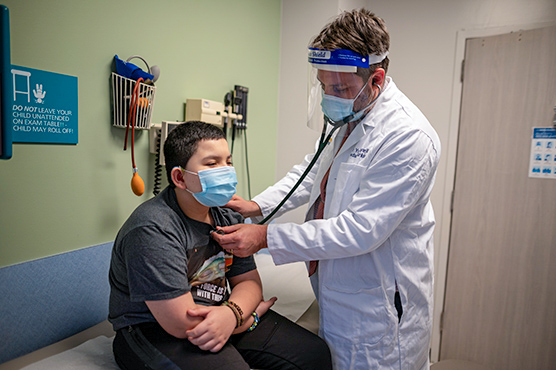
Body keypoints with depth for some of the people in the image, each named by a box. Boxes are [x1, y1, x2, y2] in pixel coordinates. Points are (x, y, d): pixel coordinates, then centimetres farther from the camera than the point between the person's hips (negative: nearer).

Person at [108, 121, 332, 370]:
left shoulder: (228, 218, 2)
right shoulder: (153, 230, -22)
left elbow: (248, 281, 2)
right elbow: (183, 324, -24)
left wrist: (231, 312, -22)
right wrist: (252, 315, -12)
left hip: (219, 317, 6)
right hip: (155, 330, -6)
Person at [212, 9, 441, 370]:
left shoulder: (409, 137, -26)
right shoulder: (348, 117, 3)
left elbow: (361, 230, -28)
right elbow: (315, 169, 15)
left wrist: (266, 237, -25)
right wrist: (258, 205, 1)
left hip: (377, 310, -8)